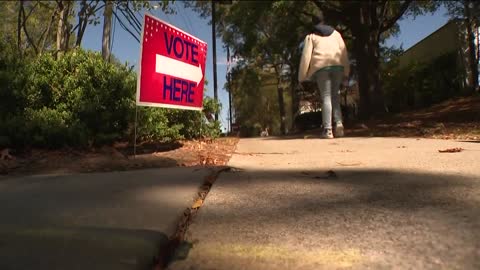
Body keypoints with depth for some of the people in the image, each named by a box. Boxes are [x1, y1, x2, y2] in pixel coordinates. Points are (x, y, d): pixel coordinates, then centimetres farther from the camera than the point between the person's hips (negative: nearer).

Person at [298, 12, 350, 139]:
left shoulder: (311, 36, 14)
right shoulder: (335, 33, 24)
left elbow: (306, 56, 3)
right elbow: (344, 52, 16)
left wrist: (302, 77, 3)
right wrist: (346, 72, 16)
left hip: (321, 66, -2)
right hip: (337, 65, 3)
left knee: (326, 97, -4)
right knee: (335, 96, 12)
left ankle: (328, 130, -12)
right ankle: (338, 123, -8)